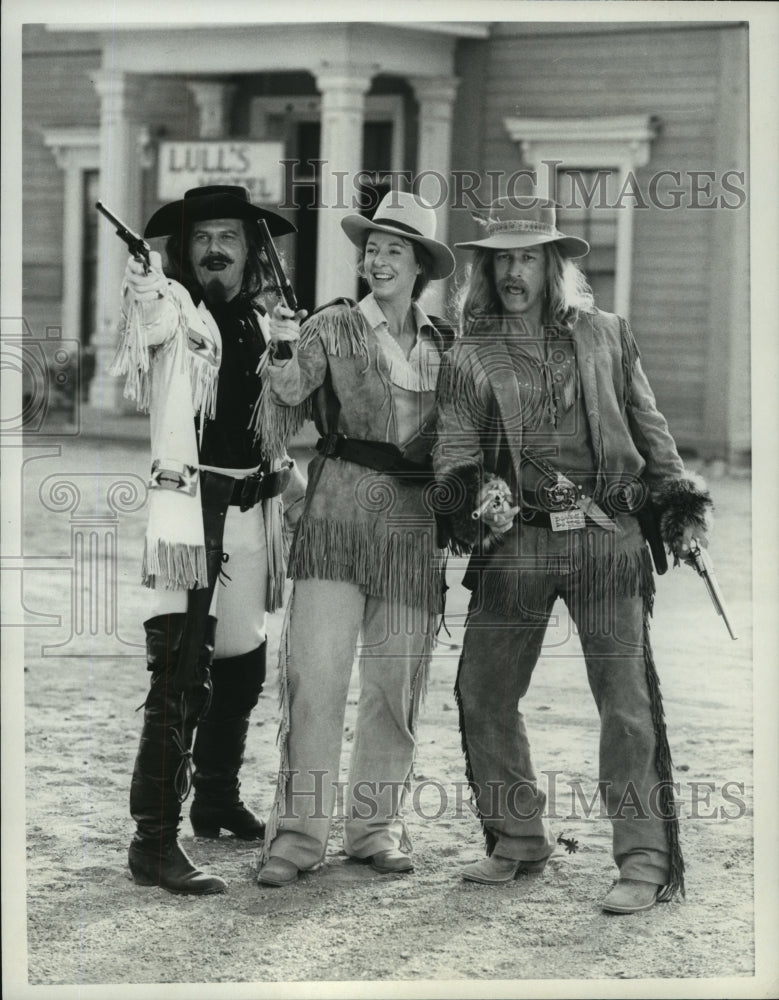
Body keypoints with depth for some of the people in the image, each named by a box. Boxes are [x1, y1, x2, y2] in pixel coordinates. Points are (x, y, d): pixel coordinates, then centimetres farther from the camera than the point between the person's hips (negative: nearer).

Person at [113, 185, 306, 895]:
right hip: (187, 501, -7)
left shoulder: (261, 322, 13)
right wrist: (145, 293, -50)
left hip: (251, 507, 7)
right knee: (181, 675, -14)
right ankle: (155, 840, -13)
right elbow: (153, 318, -30)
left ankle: (218, 800, 39)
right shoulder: (175, 310, -5)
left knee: (243, 663, 19)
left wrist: (288, 475, 14)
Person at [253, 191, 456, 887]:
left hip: (415, 520, 3)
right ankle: (299, 830, -4)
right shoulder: (334, 327, 2)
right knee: (316, 672, -9)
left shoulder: (441, 344, 14)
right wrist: (287, 359, -32)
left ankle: (377, 824, 18)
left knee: (396, 680, 6)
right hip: (339, 509, -3)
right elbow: (290, 394, -12)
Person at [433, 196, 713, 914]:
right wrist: (474, 489, -18)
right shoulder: (470, 356, 9)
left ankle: (645, 860, -2)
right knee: (483, 693, 4)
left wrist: (679, 499, 12)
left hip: (608, 537, -1)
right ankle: (520, 840, 21)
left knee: (627, 698, -8)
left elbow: (649, 426, 18)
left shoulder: (606, 336, 10)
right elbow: (453, 446, 2)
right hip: (516, 544, 2)